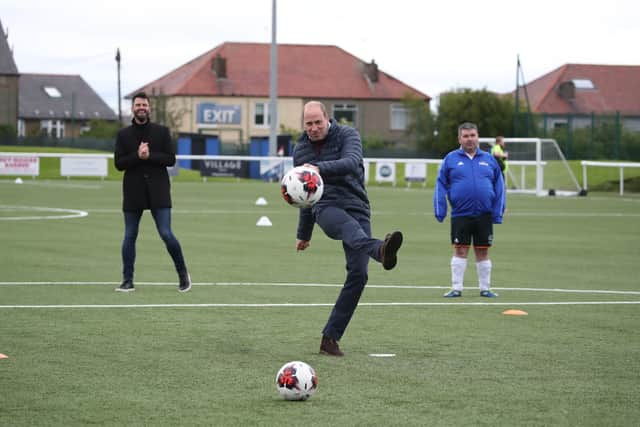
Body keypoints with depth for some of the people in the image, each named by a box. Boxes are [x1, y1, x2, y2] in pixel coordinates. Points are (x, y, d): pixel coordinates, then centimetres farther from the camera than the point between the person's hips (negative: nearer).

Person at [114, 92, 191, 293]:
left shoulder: (161, 131, 5)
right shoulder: (123, 134, 6)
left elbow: (171, 159, -2)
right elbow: (119, 163, -2)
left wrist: (149, 156, -16)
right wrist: (137, 156, -17)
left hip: (158, 192, -2)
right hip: (133, 193, 2)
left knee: (166, 234, -7)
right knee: (129, 236, 4)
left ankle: (183, 274, 11)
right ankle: (127, 281, 11)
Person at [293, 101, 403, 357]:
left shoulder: (347, 135, 3)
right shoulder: (300, 150, 16)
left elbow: (351, 162, -20)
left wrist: (320, 168, -37)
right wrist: (303, 234, 34)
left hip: (357, 208, 0)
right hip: (326, 208, 0)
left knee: (358, 274, -11)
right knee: (348, 225, -37)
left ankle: (330, 338, -3)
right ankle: (381, 250, -75)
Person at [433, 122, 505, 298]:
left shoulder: (488, 160, 8)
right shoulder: (451, 159, 3)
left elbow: (499, 186, 8)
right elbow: (441, 185, 1)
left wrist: (498, 212, 1)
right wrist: (440, 211, -8)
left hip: (484, 215, 2)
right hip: (460, 215, -2)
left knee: (483, 251, 7)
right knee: (460, 250, 0)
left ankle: (485, 288, 15)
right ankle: (456, 288, 5)